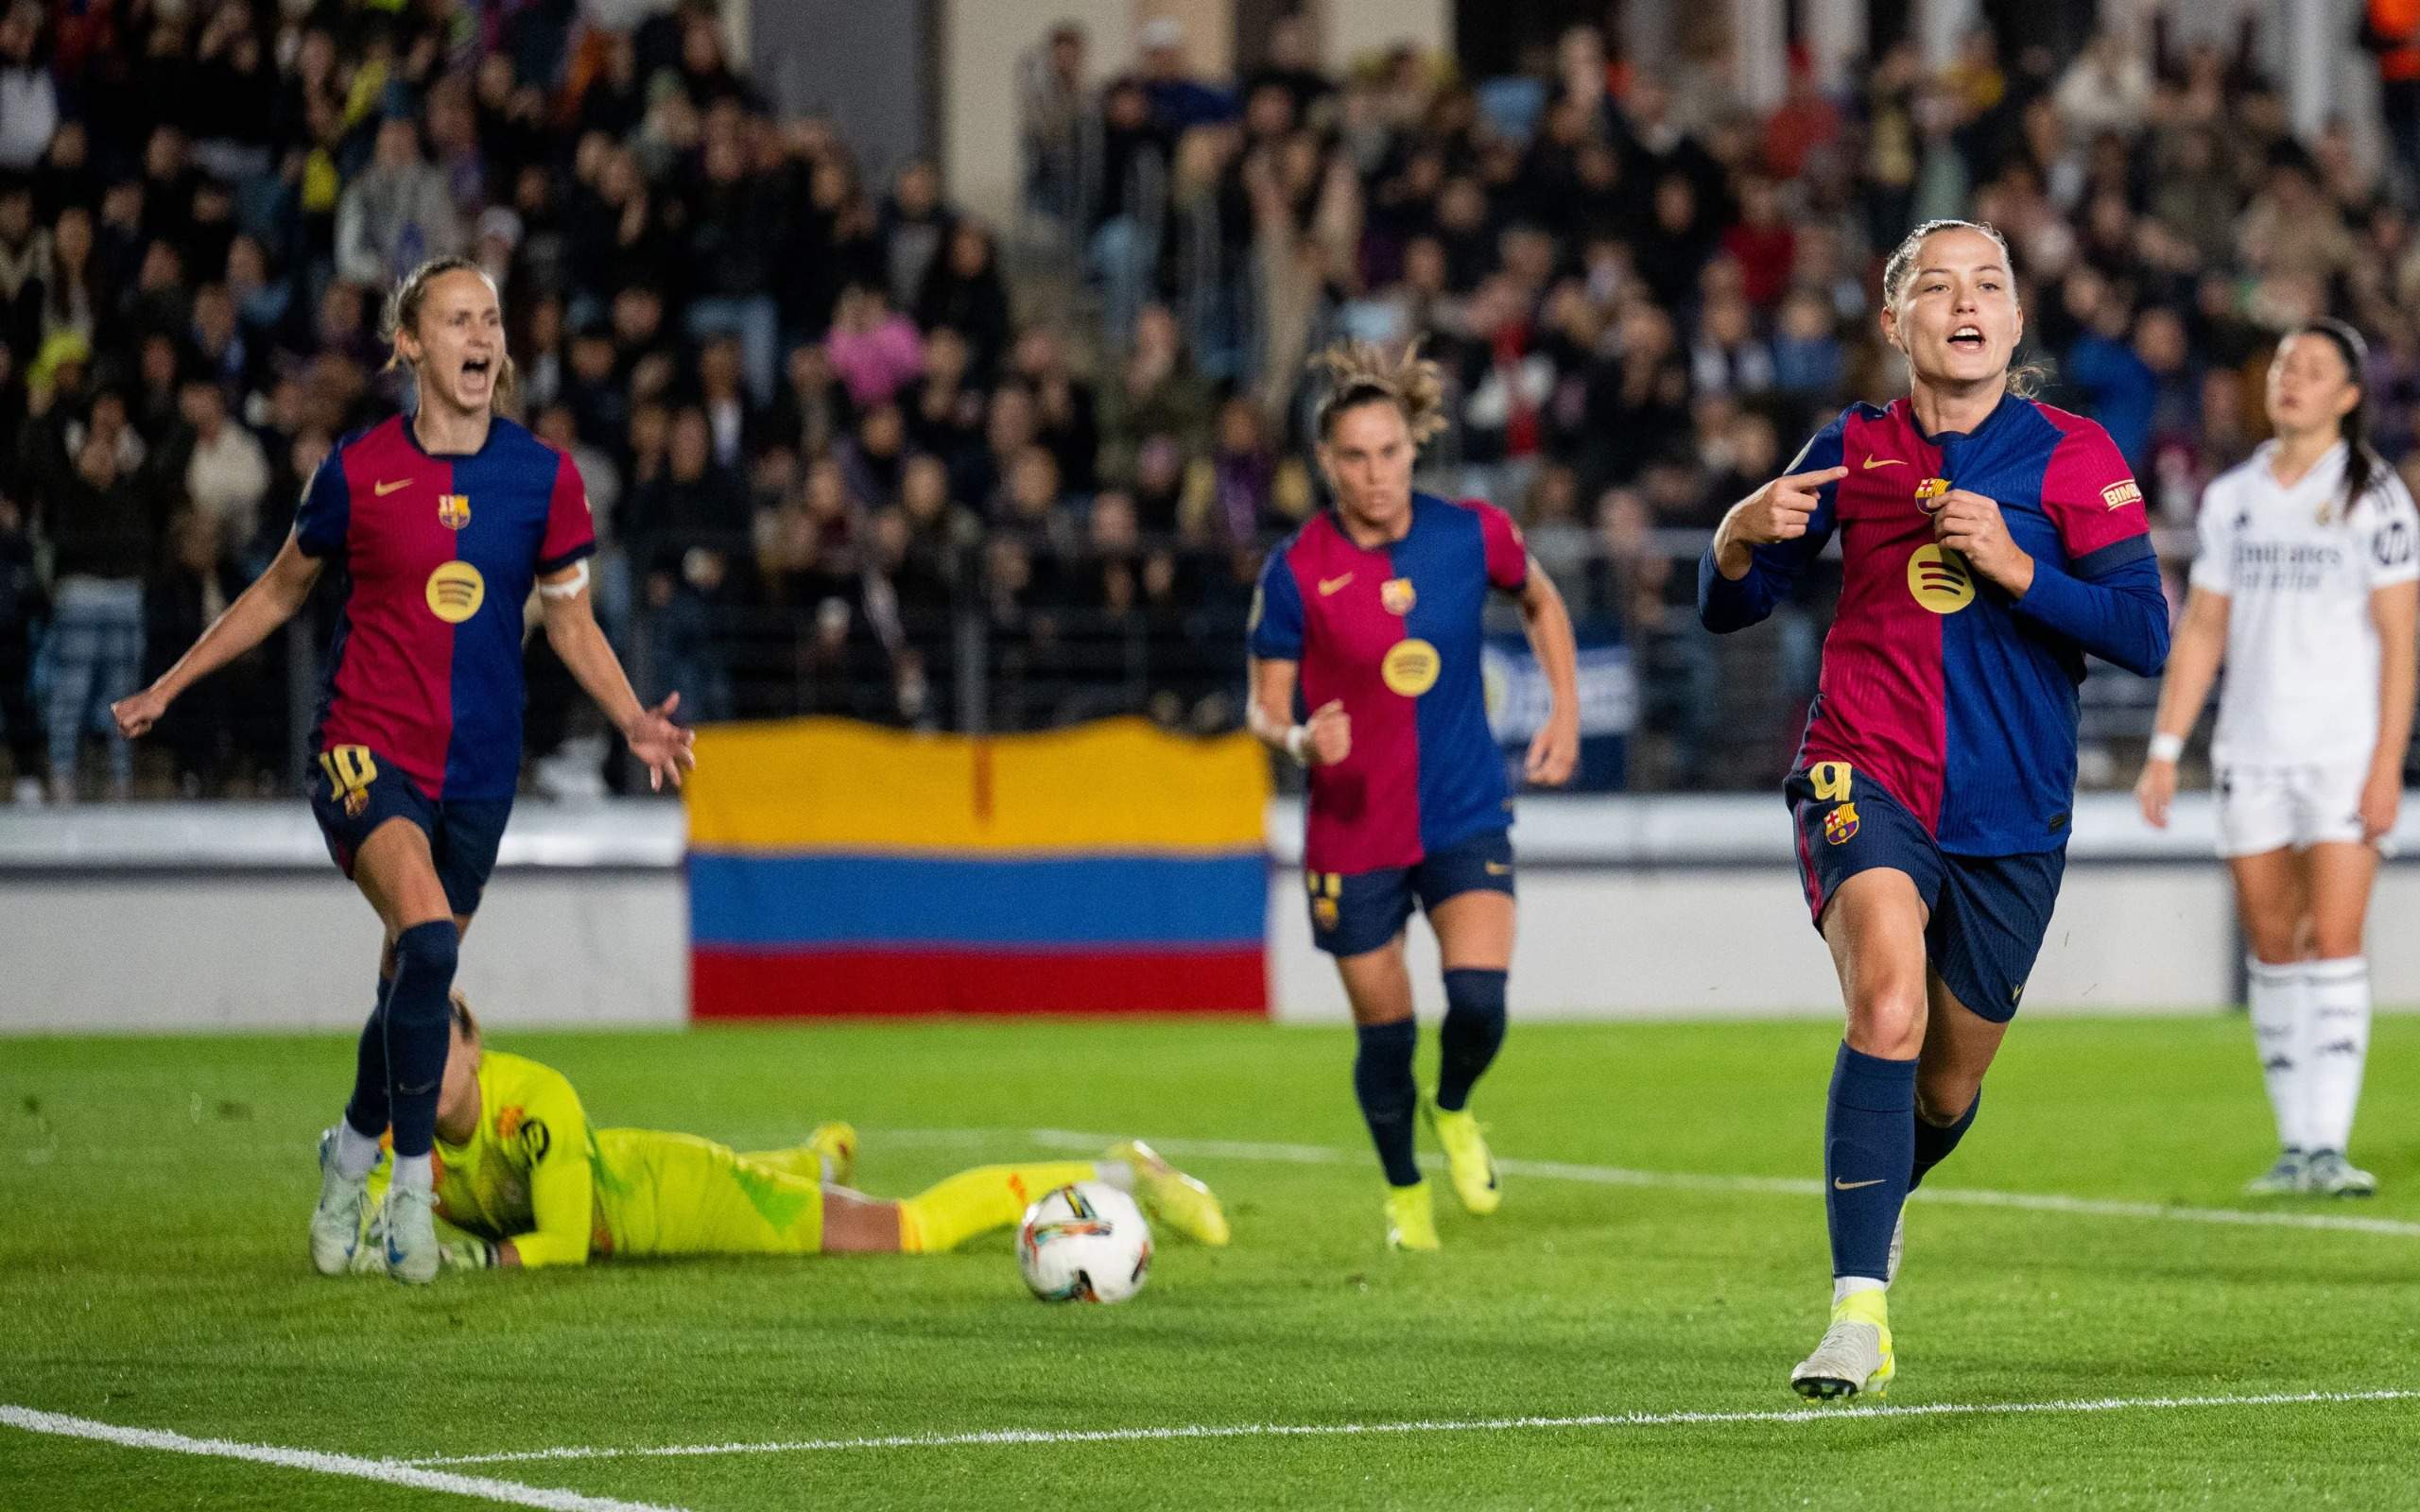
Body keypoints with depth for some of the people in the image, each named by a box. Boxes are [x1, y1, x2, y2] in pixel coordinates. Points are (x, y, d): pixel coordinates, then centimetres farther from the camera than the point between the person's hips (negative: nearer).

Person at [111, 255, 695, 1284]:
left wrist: (635, 722, -6)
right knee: (427, 939, -27)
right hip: (366, 749, -3)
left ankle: (351, 1155, 40)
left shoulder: (543, 477, 1)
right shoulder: (358, 472, -4)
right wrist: (169, 687, 13)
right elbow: (280, 591, 11)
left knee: (413, 983, 11)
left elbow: (570, 622, 10)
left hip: (477, 766, 3)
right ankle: (414, 1188, -18)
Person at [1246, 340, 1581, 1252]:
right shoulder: (1296, 572, -12)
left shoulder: (1471, 534, -7)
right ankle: (1403, 1192, 33)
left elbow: (1540, 601, 15)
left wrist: (1565, 709, 7)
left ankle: (1453, 1110, 17)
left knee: (1479, 999, -18)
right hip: (1355, 834, -1)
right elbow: (1264, 707, -4)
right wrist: (1299, 738, -26)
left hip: (1466, 817, 1)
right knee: (1384, 1032, 6)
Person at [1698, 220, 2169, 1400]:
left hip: (2012, 812, 2)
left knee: (1949, 1084, 14)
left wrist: (2015, 565, -20)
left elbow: (2143, 635, -8)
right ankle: (1857, 1314, -31)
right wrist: (1742, 536, -14)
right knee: (1888, 1004, -28)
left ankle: (1880, 1194, 51)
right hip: (1863, 778, -2)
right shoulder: (1851, 451, 3)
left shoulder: (2071, 457, -1)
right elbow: (1727, 608, 9)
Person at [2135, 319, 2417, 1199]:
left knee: (2333, 944, -12)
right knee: (2271, 947, 4)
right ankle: (2295, 1145, 9)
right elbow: (2201, 631, 14)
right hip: (2253, 754, 4)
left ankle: (2329, 1146, -14)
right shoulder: (2231, 497, 10)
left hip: (2345, 753, -4)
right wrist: (2166, 750, 8)